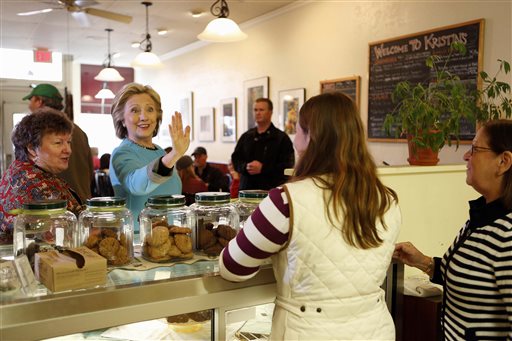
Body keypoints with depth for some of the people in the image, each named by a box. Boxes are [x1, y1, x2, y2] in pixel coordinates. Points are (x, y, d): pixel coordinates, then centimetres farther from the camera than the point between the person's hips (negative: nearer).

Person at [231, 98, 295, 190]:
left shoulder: (282, 138, 1)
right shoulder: (246, 136, 15)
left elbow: (287, 165, -7)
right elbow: (235, 159, 15)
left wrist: (262, 168, -16)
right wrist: (245, 167, -8)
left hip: (271, 189, -4)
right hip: (246, 188, 4)